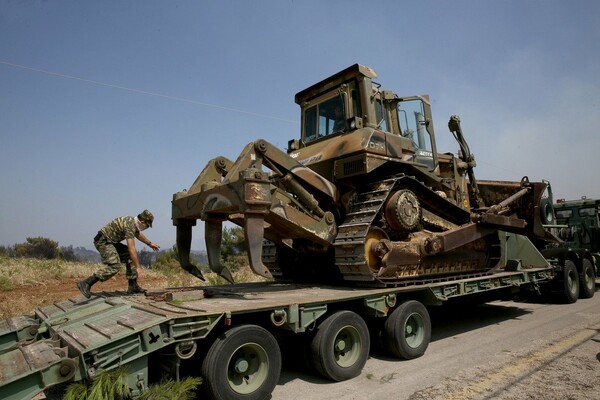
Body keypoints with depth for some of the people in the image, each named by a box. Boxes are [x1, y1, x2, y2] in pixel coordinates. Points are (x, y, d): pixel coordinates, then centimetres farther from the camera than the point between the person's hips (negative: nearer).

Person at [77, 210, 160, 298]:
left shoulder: (132, 221, 7)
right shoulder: (130, 225, -23)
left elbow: (138, 234, 31)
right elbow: (131, 248, -29)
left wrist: (149, 243, 40)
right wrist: (138, 267, -29)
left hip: (110, 241, 10)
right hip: (103, 241, -10)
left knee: (130, 256, 6)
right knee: (115, 265, -23)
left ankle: (133, 286, 7)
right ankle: (86, 284, -21)